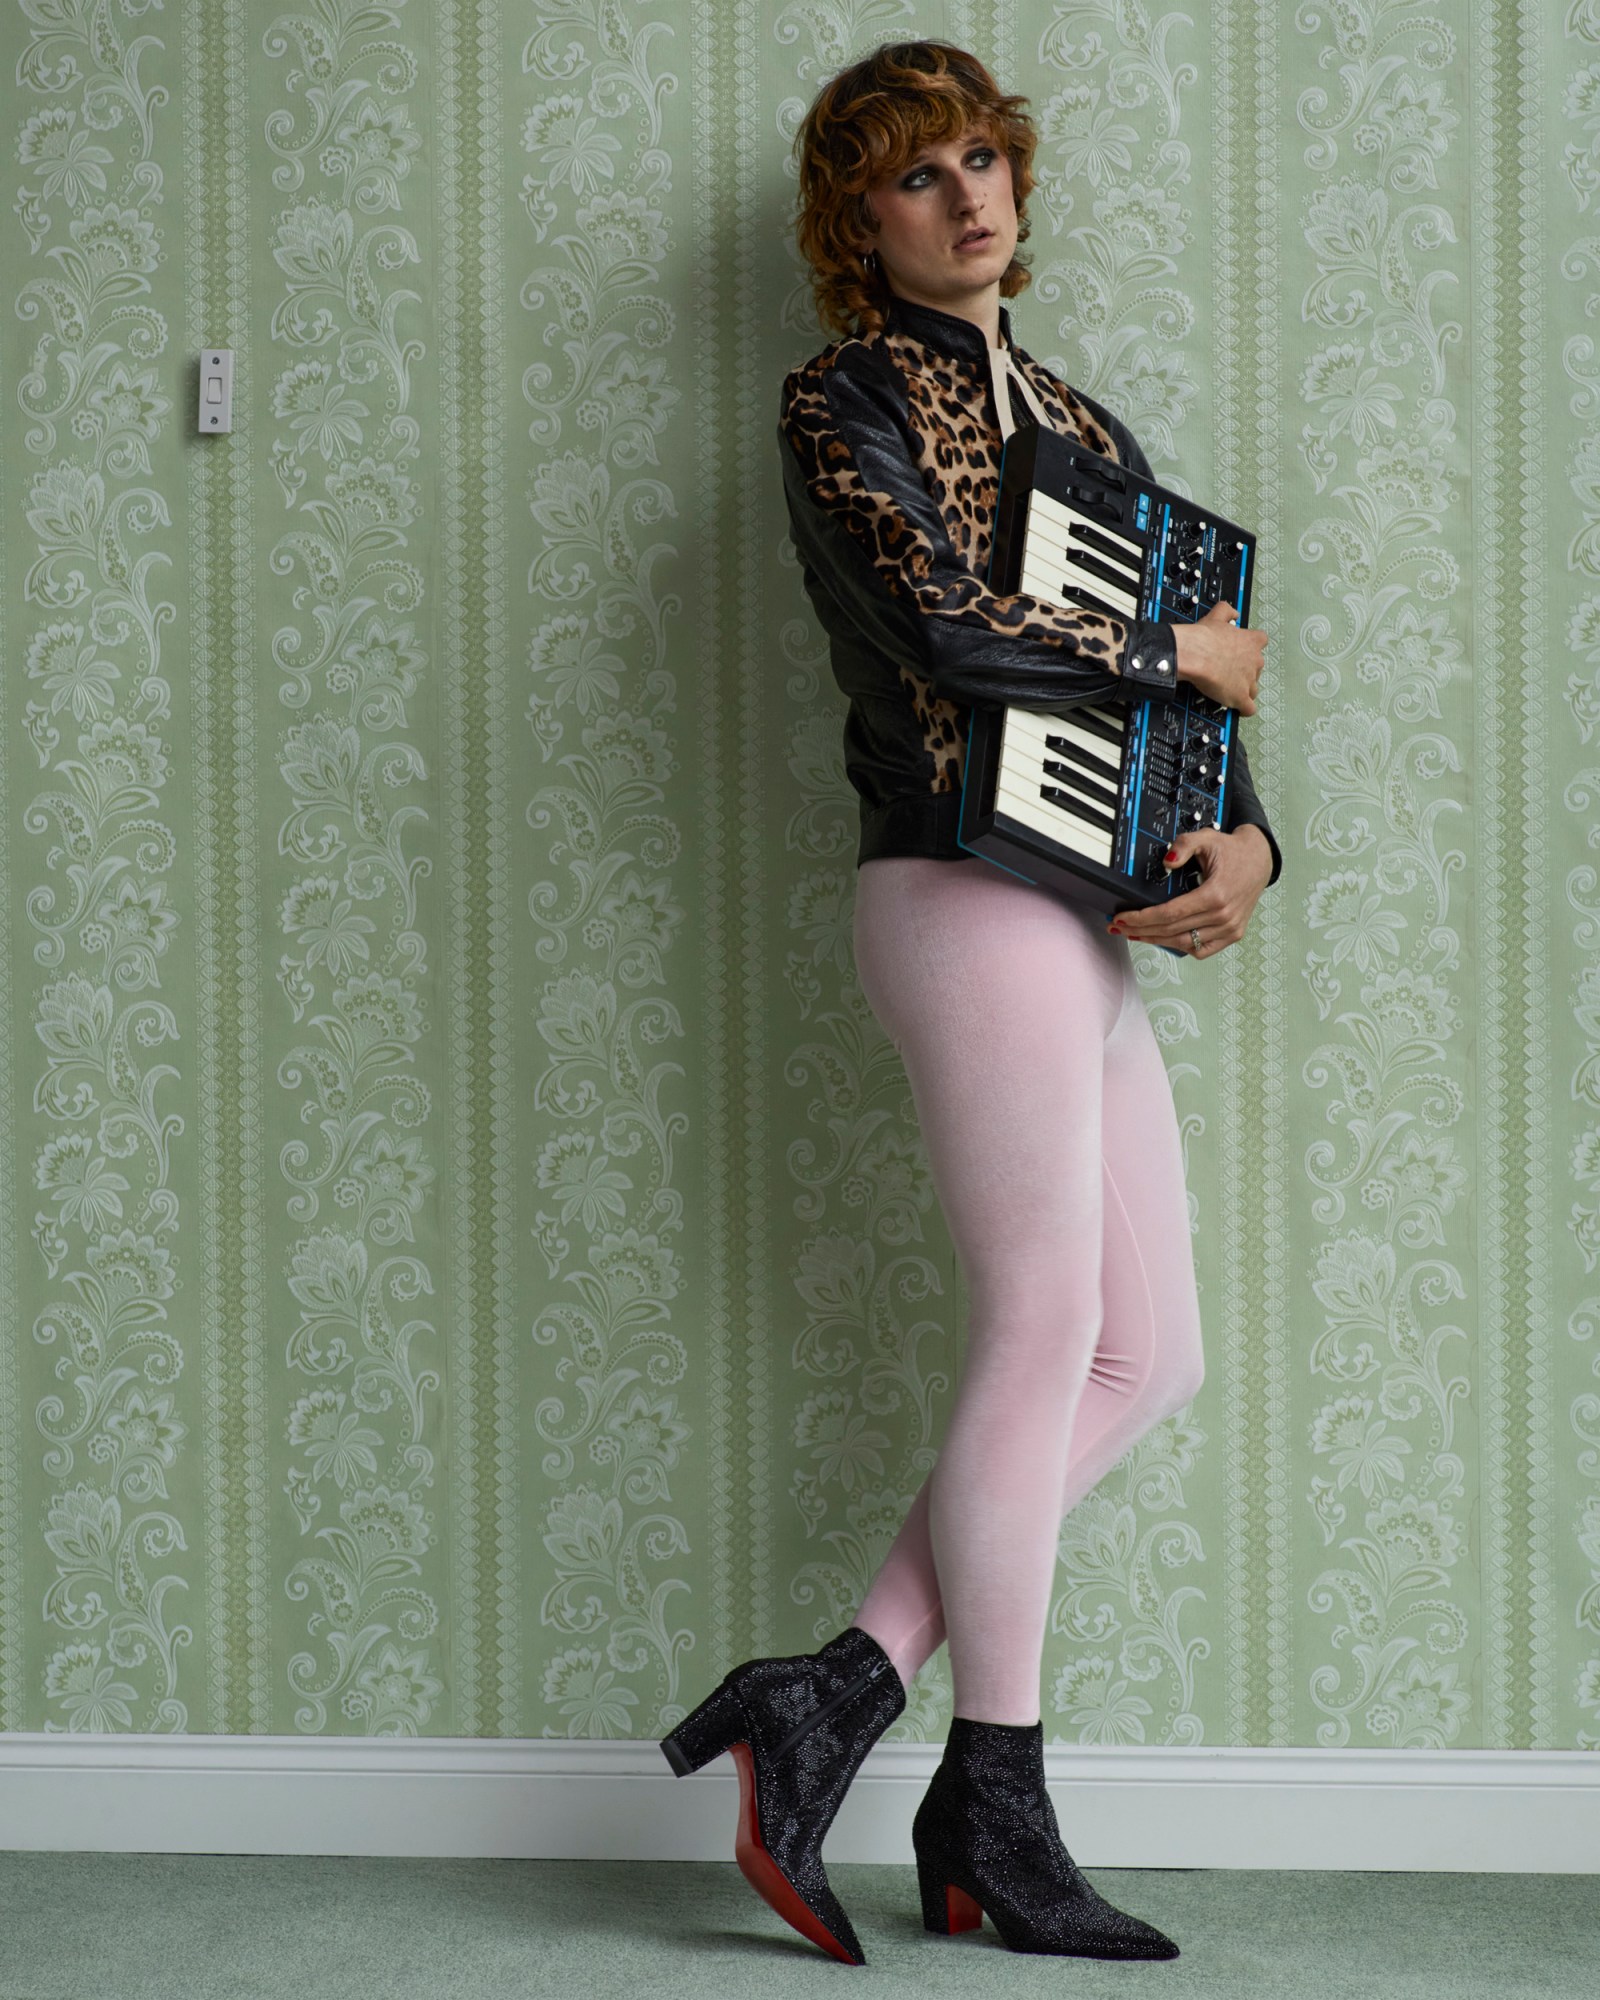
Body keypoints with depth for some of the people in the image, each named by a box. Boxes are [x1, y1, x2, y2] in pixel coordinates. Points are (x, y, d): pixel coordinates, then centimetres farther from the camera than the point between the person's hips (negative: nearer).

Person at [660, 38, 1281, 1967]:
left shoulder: (1077, 421, 22)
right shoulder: (845, 400, 0)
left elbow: (1196, 679, 18)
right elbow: (947, 631, -18)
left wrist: (1245, 837, -1)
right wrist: (1176, 651, -5)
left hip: (1082, 922, 8)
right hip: (968, 894, -8)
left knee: (1146, 1356, 5)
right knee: (1044, 1329, -7)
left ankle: (839, 1694, 5)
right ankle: (998, 1818, 4)